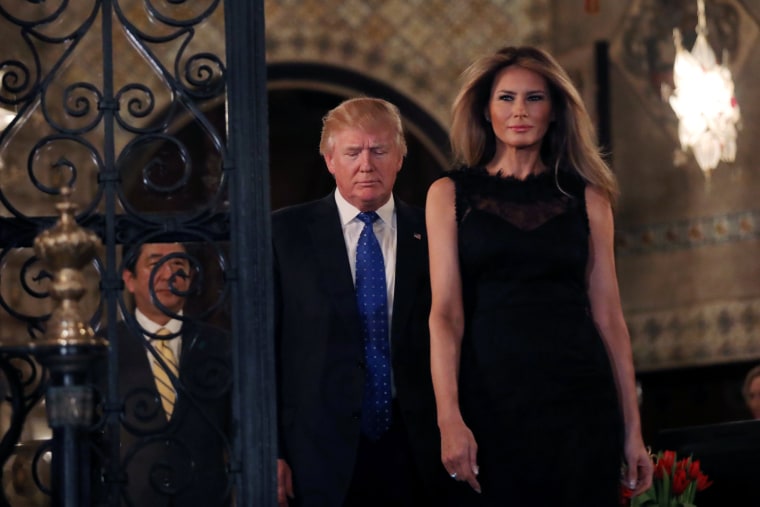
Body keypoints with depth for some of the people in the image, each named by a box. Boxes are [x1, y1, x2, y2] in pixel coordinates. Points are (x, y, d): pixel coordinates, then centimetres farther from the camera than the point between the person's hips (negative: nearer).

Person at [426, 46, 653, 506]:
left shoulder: (586, 197, 9)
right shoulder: (450, 194, 6)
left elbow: (608, 317, 7)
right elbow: (446, 313, -3)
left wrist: (632, 428, 2)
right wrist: (450, 419, -15)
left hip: (580, 402, 1)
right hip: (490, 399, -1)